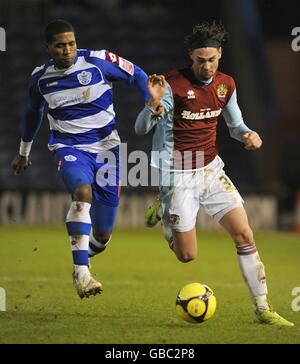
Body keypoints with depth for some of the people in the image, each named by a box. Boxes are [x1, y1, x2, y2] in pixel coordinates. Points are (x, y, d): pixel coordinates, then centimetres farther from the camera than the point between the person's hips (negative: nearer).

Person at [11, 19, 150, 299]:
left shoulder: (98, 61, -9)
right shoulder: (40, 77, 1)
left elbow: (137, 76, 3)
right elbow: (33, 113, 20)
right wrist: (23, 152, 31)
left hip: (105, 147, 0)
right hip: (69, 147, 0)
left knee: (102, 234, 0)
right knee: (82, 192, -35)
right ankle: (81, 273, -37)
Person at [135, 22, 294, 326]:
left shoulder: (226, 85, 2)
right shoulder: (173, 83, -16)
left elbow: (235, 125, 17)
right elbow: (140, 129, -17)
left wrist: (248, 134, -7)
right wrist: (154, 102, -38)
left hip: (211, 170, 5)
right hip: (178, 176, -5)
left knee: (244, 235, -7)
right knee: (187, 256, 0)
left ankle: (262, 309, 1)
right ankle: (162, 213, 30)